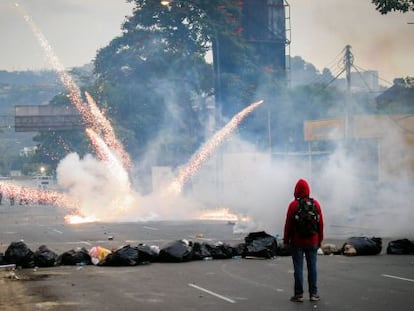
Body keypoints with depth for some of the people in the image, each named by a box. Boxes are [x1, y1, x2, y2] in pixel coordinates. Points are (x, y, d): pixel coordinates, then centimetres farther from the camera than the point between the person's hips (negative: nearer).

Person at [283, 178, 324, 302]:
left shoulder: (293, 205, -9)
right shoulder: (315, 203, 1)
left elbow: (288, 224, -8)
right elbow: (320, 223, 4)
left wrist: (286, 241, 0)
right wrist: (320, 239, 13)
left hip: (297, 242, -3)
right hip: (312, 241, 3)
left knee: (298, 268, 1)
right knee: (312, 267, 8)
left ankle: (299, 294, 3)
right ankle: (313, 294, 9)